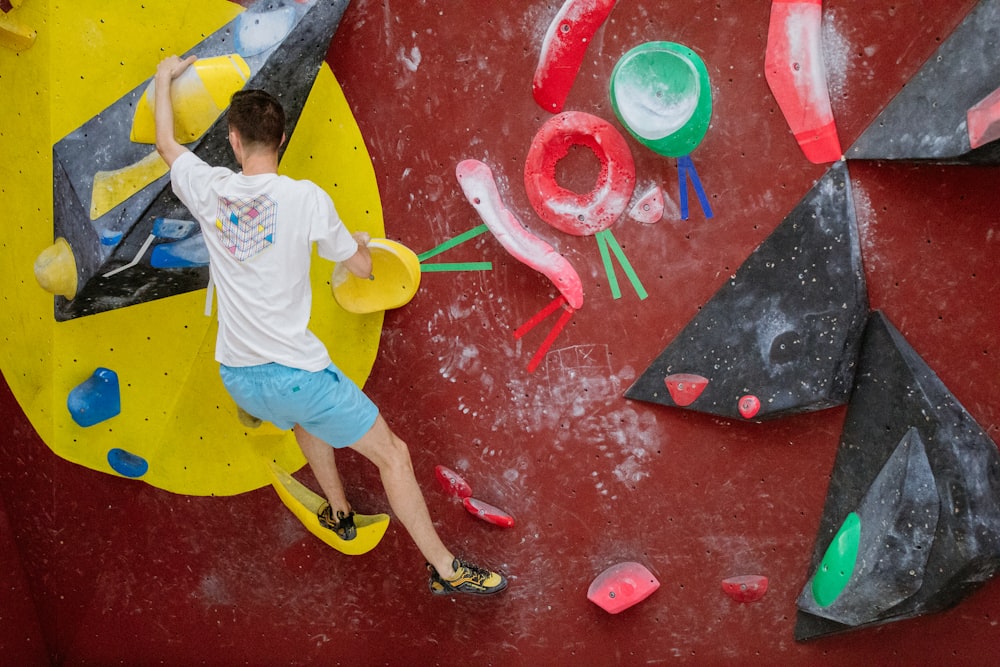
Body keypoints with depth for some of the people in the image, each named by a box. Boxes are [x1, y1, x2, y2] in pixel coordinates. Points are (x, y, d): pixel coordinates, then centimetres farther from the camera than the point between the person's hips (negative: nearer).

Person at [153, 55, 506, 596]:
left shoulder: (209, 189, -4)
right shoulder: (306, 198, -14)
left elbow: (166, 142, 18)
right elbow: (362, 268, 0)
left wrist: (165, 76, 32)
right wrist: (360, 241, 23)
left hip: (237, 378, 6)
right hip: (295, 371, -5)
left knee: (305, 415, 39)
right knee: (393, 455, 7)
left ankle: (338, 512, 51)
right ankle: (445, 567, 11)